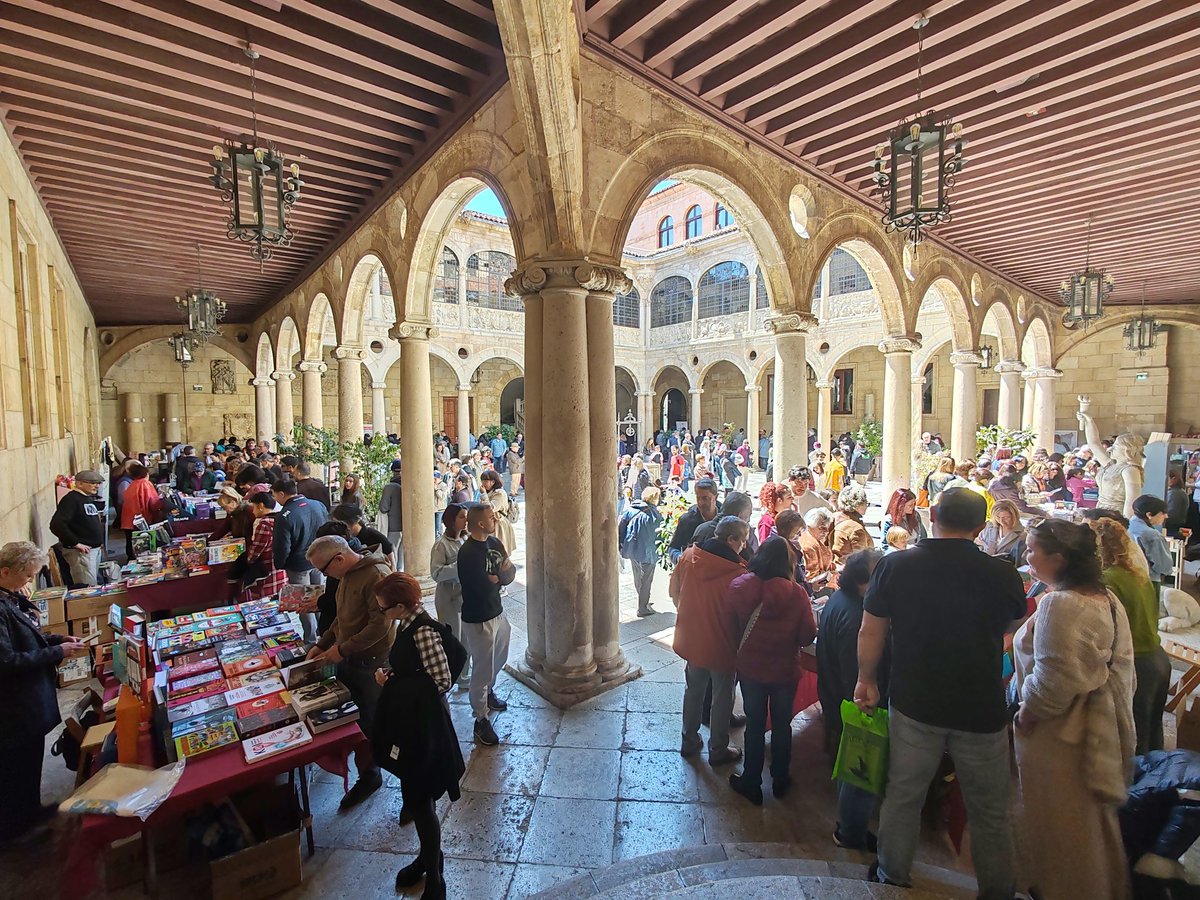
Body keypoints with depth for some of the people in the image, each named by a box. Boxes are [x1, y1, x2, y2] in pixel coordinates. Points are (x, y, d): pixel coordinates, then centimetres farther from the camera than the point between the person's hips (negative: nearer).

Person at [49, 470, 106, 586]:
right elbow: (57, 525, -24)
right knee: (88, 589, -10)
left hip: (95, 549, 9)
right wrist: (75, 543, -21)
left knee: (97, 583, 17)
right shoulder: (71, 499, -14)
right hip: (81, 551, -9)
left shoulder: (90, 498, 12)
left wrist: (100, 540, 13)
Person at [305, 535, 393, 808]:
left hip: (371, 662, -8)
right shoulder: (347, 575, 7)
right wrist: (322, 645, 9)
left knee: (369, 721, 7)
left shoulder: (376, 576, -24)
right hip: (348, 658, 8)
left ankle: (368, 775, 24)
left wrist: (343, 648, -21)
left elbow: (381, 624, -27)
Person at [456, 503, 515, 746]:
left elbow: (509, 576, 0)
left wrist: (507, 569, -22)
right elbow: (484, 586, -27)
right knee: (482, 669, 4)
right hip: (478, 619, -8)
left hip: (498, 612, 8)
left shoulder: (494, 543, 2)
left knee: (499, 659, 25)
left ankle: (488, 691, 52)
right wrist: (498, 577, -9)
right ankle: (480, 720, 22)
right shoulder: (468, 552, -24)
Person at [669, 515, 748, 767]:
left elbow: (673, 591, 0)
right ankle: (718, 750, 34)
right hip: (721, 645, -5)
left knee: (693, 690, 24)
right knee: (722, 696, 17)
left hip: (691, 639, 5)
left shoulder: (689, 555, -11)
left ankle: (689, 741, 40)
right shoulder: (737, 572, -26)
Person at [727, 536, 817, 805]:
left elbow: (732, 627, -6)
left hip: (749, 667, 1)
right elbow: (807, 636, -13)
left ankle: (751, 782, 31)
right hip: (785, 670, 0)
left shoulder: (738, 586, -16)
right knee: (782, 725, 21)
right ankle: (780, 780, 39)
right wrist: (788, 640, 6)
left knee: (754, 724, 18)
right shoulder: (796, 593, -21)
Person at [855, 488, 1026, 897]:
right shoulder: (1002, 574, -14)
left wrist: (866, 680, 9)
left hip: (914, 705, 1)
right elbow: (1013, 621, 8)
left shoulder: (894, 566, -14)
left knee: (903, 796, 19)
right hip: (982, 709, 0)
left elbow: (871, 633, -6)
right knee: (989, 812, 20)